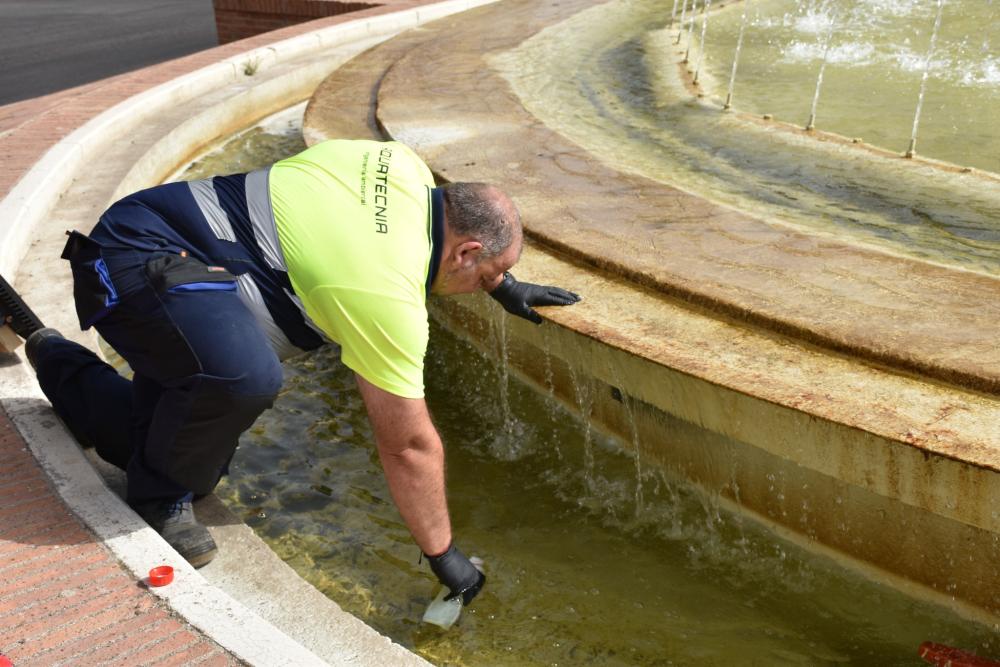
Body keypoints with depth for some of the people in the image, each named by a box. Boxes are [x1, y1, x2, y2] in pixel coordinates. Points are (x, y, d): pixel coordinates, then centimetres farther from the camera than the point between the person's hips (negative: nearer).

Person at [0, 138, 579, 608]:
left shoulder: (406, 167, -2)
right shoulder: (387, 298, -24)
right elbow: (409, 446, -16)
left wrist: (503, 284, 26)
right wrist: (444, 556, -3)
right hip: (136, 264, -10)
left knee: (167, 443, 16)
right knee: (245, 375, -36)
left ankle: (48, 353, 36)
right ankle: (161, 499, -7)